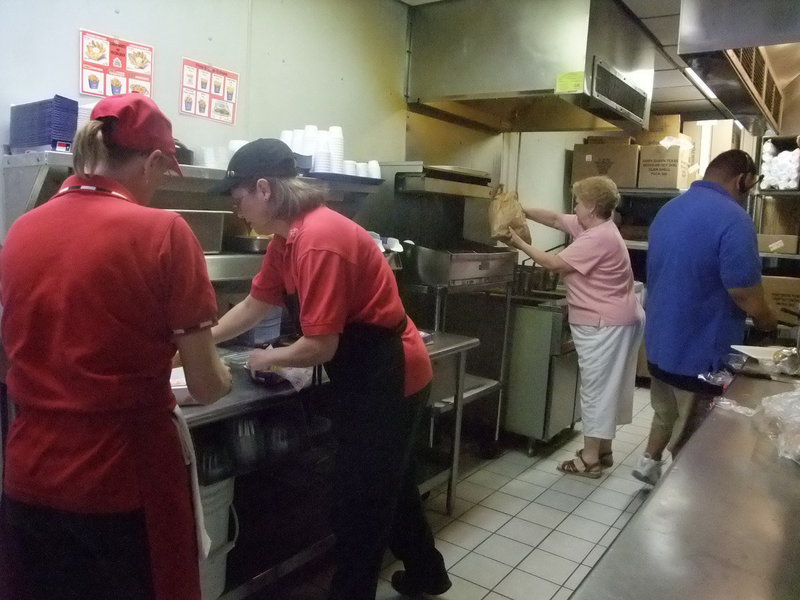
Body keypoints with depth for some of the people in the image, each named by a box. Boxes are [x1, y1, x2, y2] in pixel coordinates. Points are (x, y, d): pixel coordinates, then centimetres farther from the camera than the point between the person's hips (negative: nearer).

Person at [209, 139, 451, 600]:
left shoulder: (319, 239, -27)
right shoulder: (287, 237, 4)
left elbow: (319, 346, -25)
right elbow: (253, 306, 15)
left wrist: (268, 358, -7)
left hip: (387, 376, -10)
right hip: (370, 374, 10)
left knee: (359, 498, 7)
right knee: (387, 482, 25)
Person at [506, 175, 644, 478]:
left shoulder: (598, 239, -22)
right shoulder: (594, 227, 9)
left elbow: (554, 263, -19)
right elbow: (555, 218, 16)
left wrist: (520, 244, -9)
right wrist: (521, 211, 9)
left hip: (605, 325, -11)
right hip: (611, 321, 11)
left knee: (596, 388, -3)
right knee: (605, 387, 17)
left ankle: (590, 459, 7)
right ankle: (603, 450, 28)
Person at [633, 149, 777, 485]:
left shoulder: (668, 210, 5)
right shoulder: (732, 219, -22)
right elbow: (748, 300, -23)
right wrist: (768, 323, 0)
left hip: (660, 343, 8)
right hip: (699, 352, -8)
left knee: (667, 413, 28)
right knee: (693, 443, 10)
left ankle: (649, 463, 41)